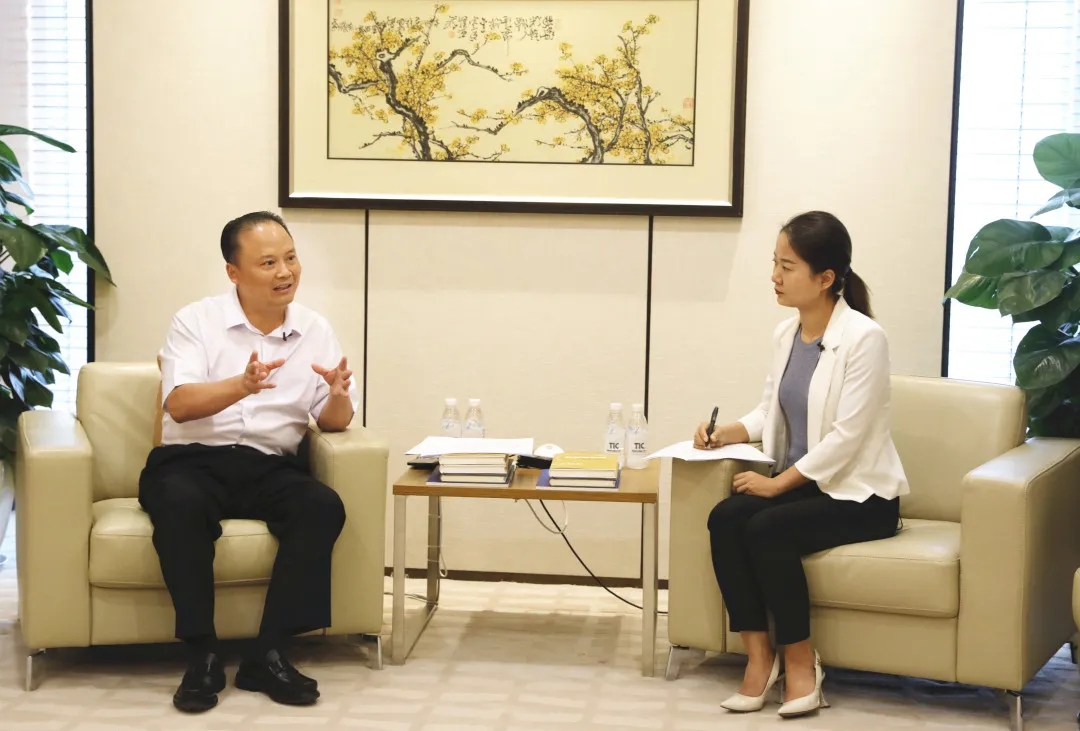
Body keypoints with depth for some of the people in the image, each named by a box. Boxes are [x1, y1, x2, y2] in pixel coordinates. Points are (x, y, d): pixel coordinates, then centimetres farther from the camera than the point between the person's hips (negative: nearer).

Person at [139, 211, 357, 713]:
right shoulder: (196, 321, -1)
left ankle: (267, 653, -21)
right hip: (192, 459, -3)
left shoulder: (315, 331, 9)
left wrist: (339, 396, -19)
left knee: (324, 507, -28)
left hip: (269, 467, 3)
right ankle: (203, 654, -25)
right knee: (181, 503, -36)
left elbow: (333, 423, 5)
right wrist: (242, 386, -33)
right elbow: (179, 405, -15)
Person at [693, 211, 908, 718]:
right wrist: (726, 434, -4)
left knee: (767, 528, -29)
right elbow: (772, 411, 16)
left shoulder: (864, 338, -17)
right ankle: (759, 655, -14)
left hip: (859, 494, -7)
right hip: (801, 482, 7)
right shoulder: (785, 334, 5)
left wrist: (777, 483, -21)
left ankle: (801, 661, -11)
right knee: (723, 518, -20)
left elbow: (846, 437, -21)